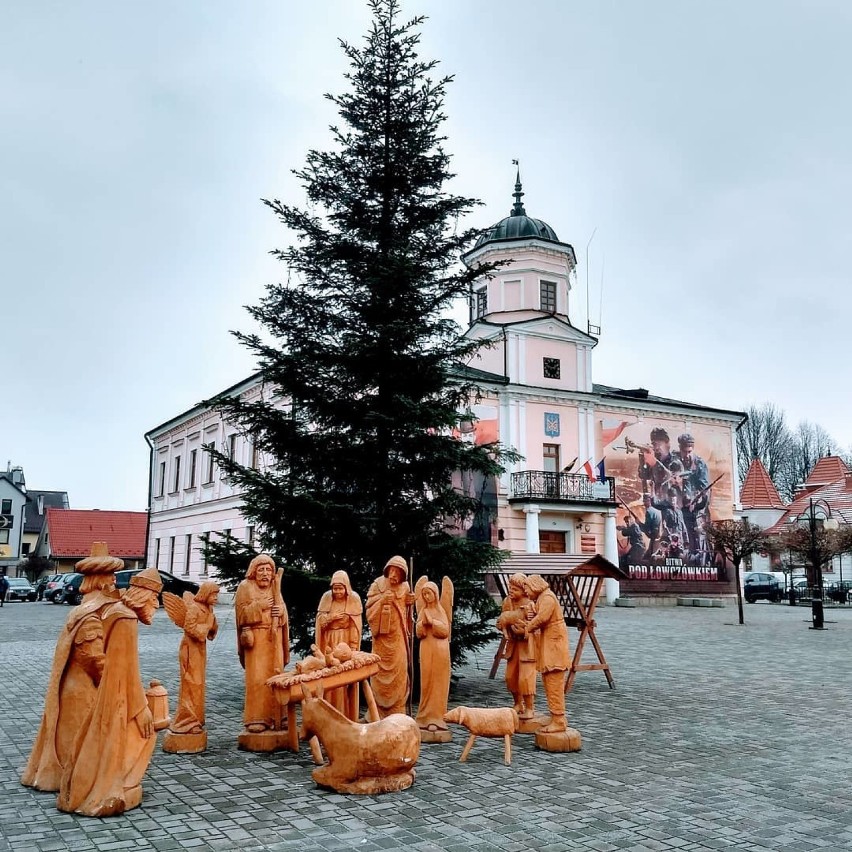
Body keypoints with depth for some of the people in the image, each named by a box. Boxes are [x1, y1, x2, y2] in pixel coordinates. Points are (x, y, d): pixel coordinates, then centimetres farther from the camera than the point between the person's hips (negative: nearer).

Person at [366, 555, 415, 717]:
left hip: (397, 636, 1)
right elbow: (370, 611, -6)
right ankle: (379, 713, 10)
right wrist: (382, 600, -21)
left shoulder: (405, 587, 3)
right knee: (380, 674, 1)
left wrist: (409, 603, -3)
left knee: (398, 673, 0)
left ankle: (397, 713, 7)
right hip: (381, 637, -1)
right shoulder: (377, 585, -4)